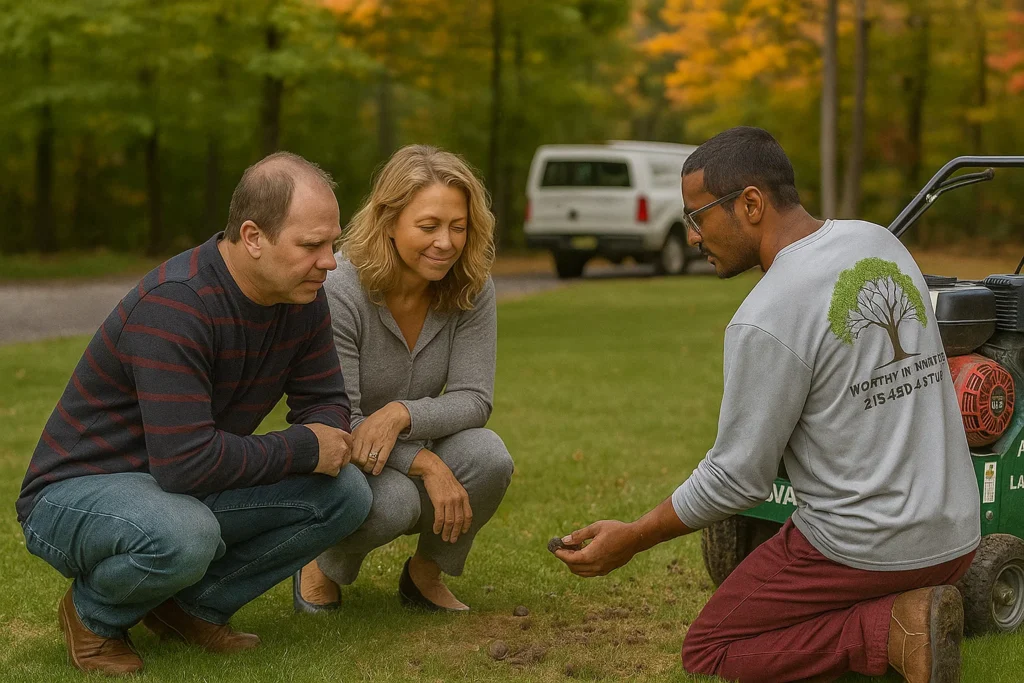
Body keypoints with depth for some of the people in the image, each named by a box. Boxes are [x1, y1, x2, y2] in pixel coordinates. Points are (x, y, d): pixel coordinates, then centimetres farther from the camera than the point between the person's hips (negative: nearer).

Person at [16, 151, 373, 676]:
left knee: (346, 494, -10)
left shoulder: (303, 296, -4)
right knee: (183, 536, -40)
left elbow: (325, 402, 7)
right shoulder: (174, 304, -30)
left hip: (183, 488, 8)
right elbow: (186, 461, -35)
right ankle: (94, 613, -5)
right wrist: (304, 448, -23)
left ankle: (194, 605, 5)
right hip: (76, 491, -8)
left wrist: (330, 441, -19)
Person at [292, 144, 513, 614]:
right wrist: (426, 464, -35)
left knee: (487, 455, -29)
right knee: (392, 499, -38)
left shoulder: (471, 289, -10)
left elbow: (473, 399, -14)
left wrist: (401, 415, -35)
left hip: (417, 451, 4)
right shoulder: (338, 292, -23)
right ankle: (322, 567, -1)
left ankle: (426, 572, 0)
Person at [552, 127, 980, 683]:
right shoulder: (880, 242, 4)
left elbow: (735, 480, -14)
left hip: (862, 548, -8)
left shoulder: (765, 321, -20)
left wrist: (631, 540, -2)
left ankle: (891, 633, -10)